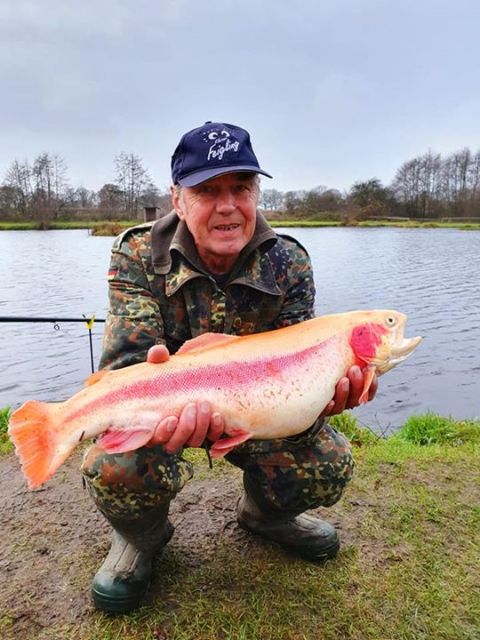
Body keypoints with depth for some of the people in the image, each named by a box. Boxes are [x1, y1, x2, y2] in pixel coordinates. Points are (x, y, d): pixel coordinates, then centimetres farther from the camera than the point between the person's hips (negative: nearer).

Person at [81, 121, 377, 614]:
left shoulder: (289, 264, -13)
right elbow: (126, 365, -28)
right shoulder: (137, 255, -19)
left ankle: (263, 513, 21)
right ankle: (141, 535, 9)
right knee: (115, 469, -32)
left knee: (330, 464, -17)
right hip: (163, 407, -1)